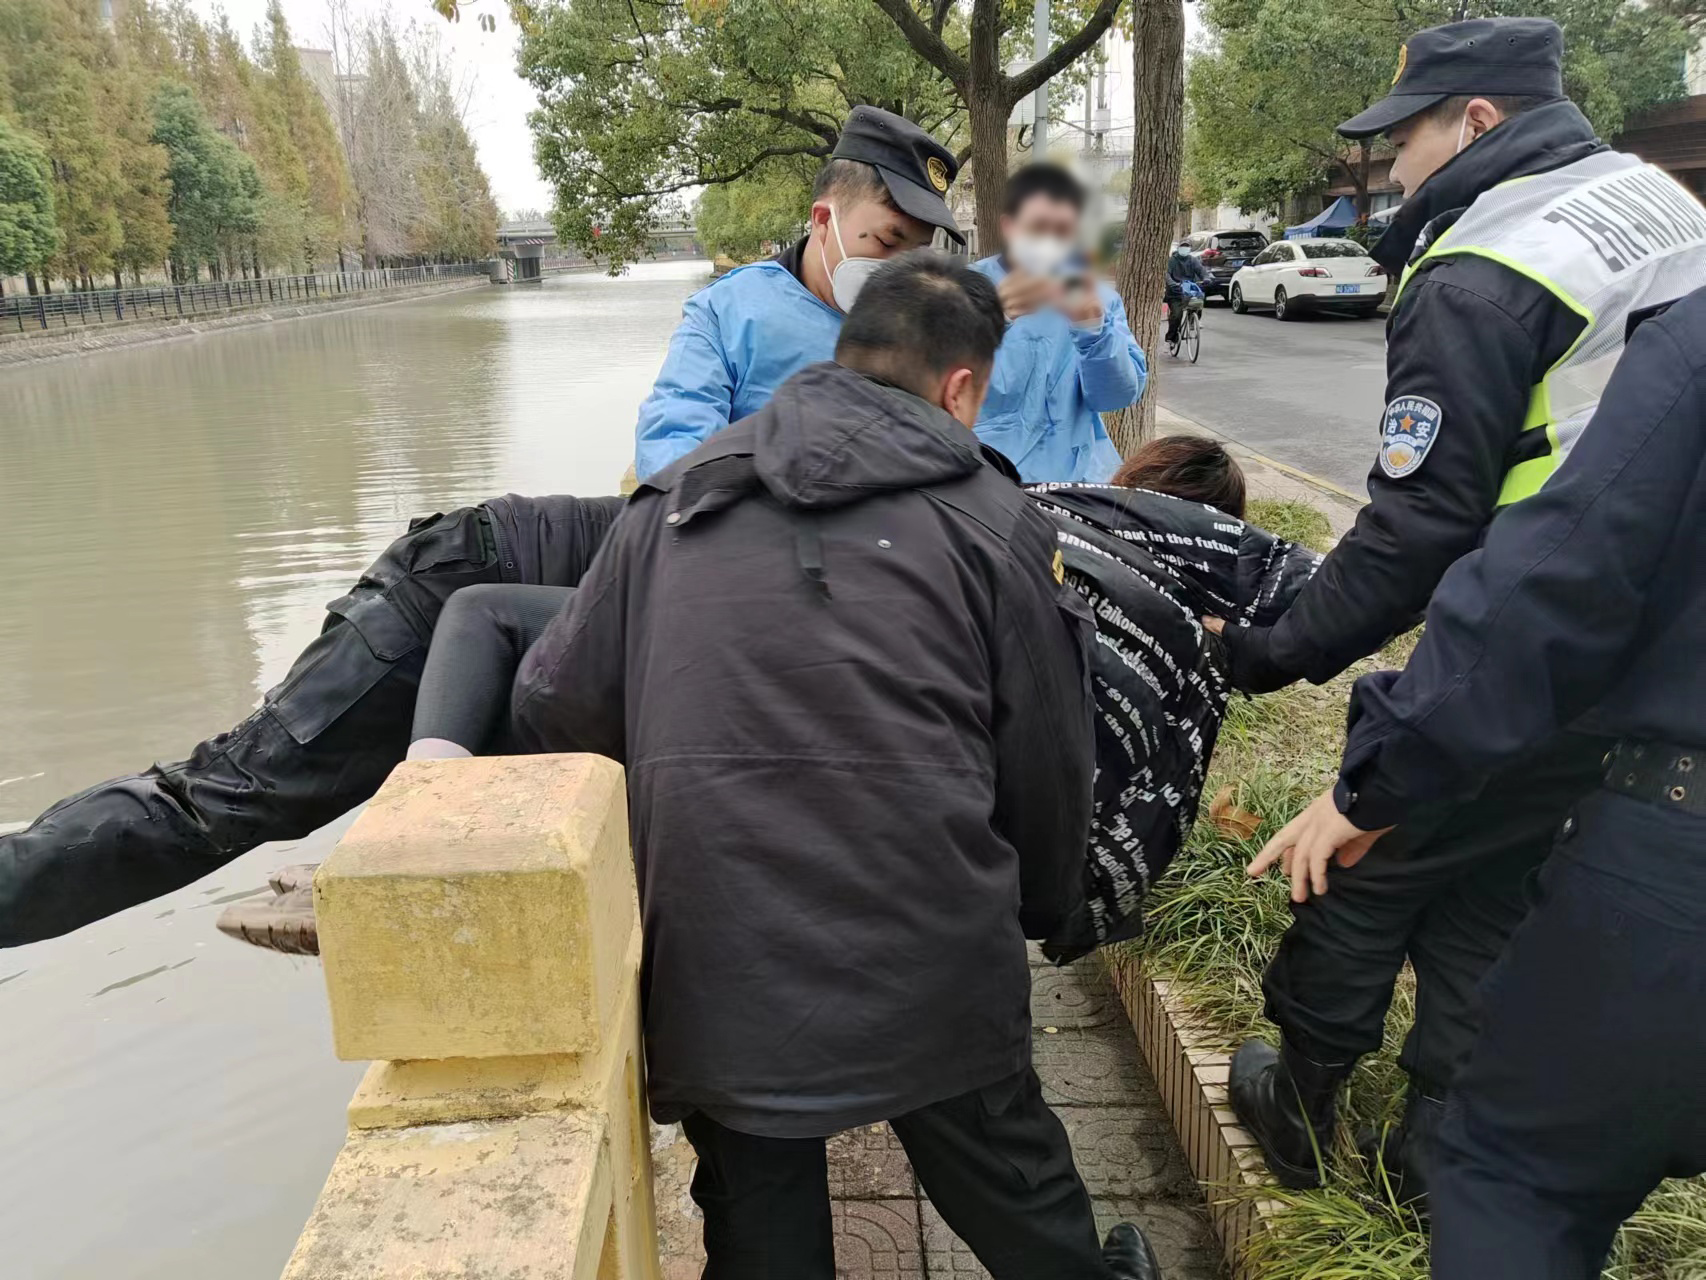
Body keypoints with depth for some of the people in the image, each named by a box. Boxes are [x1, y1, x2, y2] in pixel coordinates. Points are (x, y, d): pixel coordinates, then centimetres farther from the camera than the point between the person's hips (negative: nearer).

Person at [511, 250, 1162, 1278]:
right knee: (1011, 1187, 22)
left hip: (716, 971, 2)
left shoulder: (673, 502, 8)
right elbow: (1046, 764, 5)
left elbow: (554, 709, 8)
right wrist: (1041, 907, 25)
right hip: (928, 960, -1)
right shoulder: (993, 519, 1)